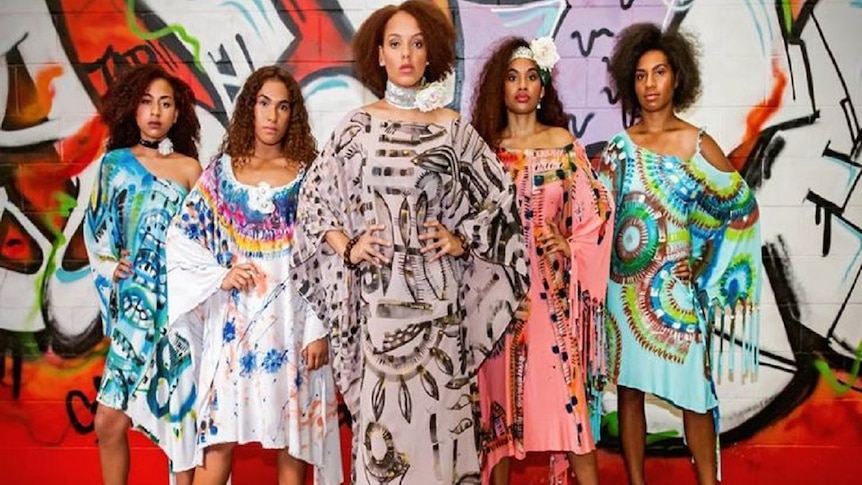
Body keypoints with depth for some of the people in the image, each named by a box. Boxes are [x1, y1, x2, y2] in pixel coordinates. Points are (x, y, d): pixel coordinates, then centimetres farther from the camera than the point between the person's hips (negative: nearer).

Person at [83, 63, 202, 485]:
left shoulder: (189, 168, 5)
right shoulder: (114, 163, 10)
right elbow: (98, 231, 12)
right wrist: (112, 266, -2)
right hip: (135, 302, 2)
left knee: (179, 410, 1)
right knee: (109, 420, 0)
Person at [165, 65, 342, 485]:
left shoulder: (307, 177, 4)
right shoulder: (219, 173, 7)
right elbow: (180, 241, 7)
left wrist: (320, 331, -7)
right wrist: (220, 277, -8)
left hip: (292, 325, 0)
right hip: (233, 325, 1)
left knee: (292, 443, 6)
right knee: (218, 442, 1)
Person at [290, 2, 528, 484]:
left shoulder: (453, 127, 4)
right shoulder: (359, 125, 5)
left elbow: (500, 195, 11)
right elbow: (313, 197, 10)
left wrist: (463, 240, 0)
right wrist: (347, 247, -2)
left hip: (438, 295, 0)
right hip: (379, 295, 0)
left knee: (438, 408, 4)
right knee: (383, 409, 4)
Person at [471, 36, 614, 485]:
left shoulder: (562, 142, 3)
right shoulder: (484, 145, 6)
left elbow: (592, 211, 2)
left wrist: (570, 251, -9)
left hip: (550, 287, -1)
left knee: (562, 389, -2)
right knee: (499, 387, 7)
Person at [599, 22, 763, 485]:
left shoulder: (696, 143, -1)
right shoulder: (619, 146, 5)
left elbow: (744, 207, 5)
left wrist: (706, 263, 3)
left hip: (674, 287, -2)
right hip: (625, 285, 2)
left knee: (692, 390, 2)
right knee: (629, 387, 8)